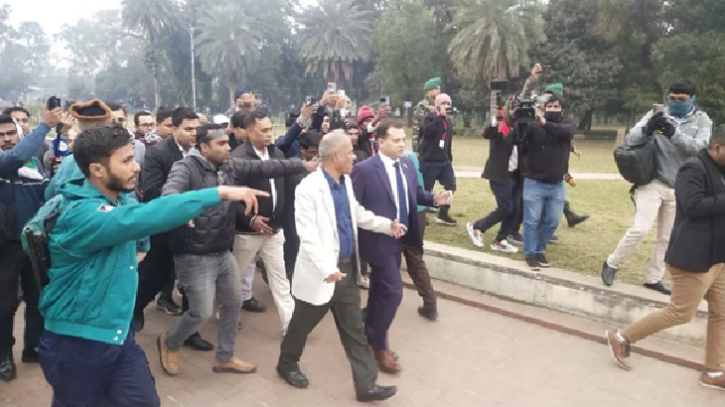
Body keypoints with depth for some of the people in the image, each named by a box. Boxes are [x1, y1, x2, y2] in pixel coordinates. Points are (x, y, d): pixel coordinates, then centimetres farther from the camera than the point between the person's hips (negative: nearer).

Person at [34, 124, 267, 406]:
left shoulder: (119, 201, 2)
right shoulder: (81, 214, -26)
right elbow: (140, 218, -43)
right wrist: (219, 193, -44)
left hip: (118, 333, 7)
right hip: (77, 341, -7)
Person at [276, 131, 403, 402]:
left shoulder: (346, 181, 5)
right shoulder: (309, 188, -21)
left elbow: (358, 214, 20)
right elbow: (308, 235, -27)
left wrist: (387, 225, 9)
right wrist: (326, 268, -37)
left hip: (346, 269, 7)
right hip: (321, 274, -7)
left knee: (354, 331, 12)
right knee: (302, 324, 16)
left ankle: (366, 385, 21)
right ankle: (287, 363, 42)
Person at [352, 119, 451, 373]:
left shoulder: (407, 164, 3)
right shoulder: (364, 169, -18)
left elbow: (415, 194, 11)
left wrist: (434, 199, -7)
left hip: (399, 239, 7)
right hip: (379, 241, -7)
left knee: (380, 290, 19)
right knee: (393, 291, -7)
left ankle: (371, 338, 36)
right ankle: (378, 344, 14)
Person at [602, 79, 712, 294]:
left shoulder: (702, 120, 3)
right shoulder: (657, 114, -1)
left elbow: (701, 147, -14)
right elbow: (630, 139, -9)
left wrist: (675, 134, -30)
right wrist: (647, 129, -31)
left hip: (680, 189, 3)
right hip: (653, 183, -3)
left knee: (667, 238, 11)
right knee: (641, 228, -13)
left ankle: (654, 278, 25)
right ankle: (612, 264, 6)